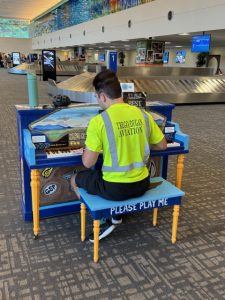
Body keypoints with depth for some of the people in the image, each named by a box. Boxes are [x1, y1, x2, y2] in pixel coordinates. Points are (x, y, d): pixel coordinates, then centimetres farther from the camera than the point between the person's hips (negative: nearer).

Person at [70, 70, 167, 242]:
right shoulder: (143, 115, -1)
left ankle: (104, 220, 13)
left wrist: (87, 149, 8)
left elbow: (88, 163, -14)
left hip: (114, 189, -5)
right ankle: (115, 216, 28)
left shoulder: (98, 121, -17)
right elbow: (162, 145, 11)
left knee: (75, 180, 23)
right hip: (142, 184, 5)